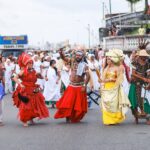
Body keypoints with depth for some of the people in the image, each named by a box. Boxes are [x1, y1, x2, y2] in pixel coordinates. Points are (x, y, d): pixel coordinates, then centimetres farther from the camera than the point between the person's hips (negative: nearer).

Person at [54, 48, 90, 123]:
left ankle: (76, 118, 17)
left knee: (78, 104, 2)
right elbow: (64, 58, -2)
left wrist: (84, 85, -22)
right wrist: (61, 53, -24)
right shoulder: (72, 61, 3)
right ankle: (68, 117, 7)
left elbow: (87, 76, -14)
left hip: (80, 87, -2)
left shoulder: (84, 65, -6)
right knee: (68, 102, -2)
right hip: (71, 86, 2)